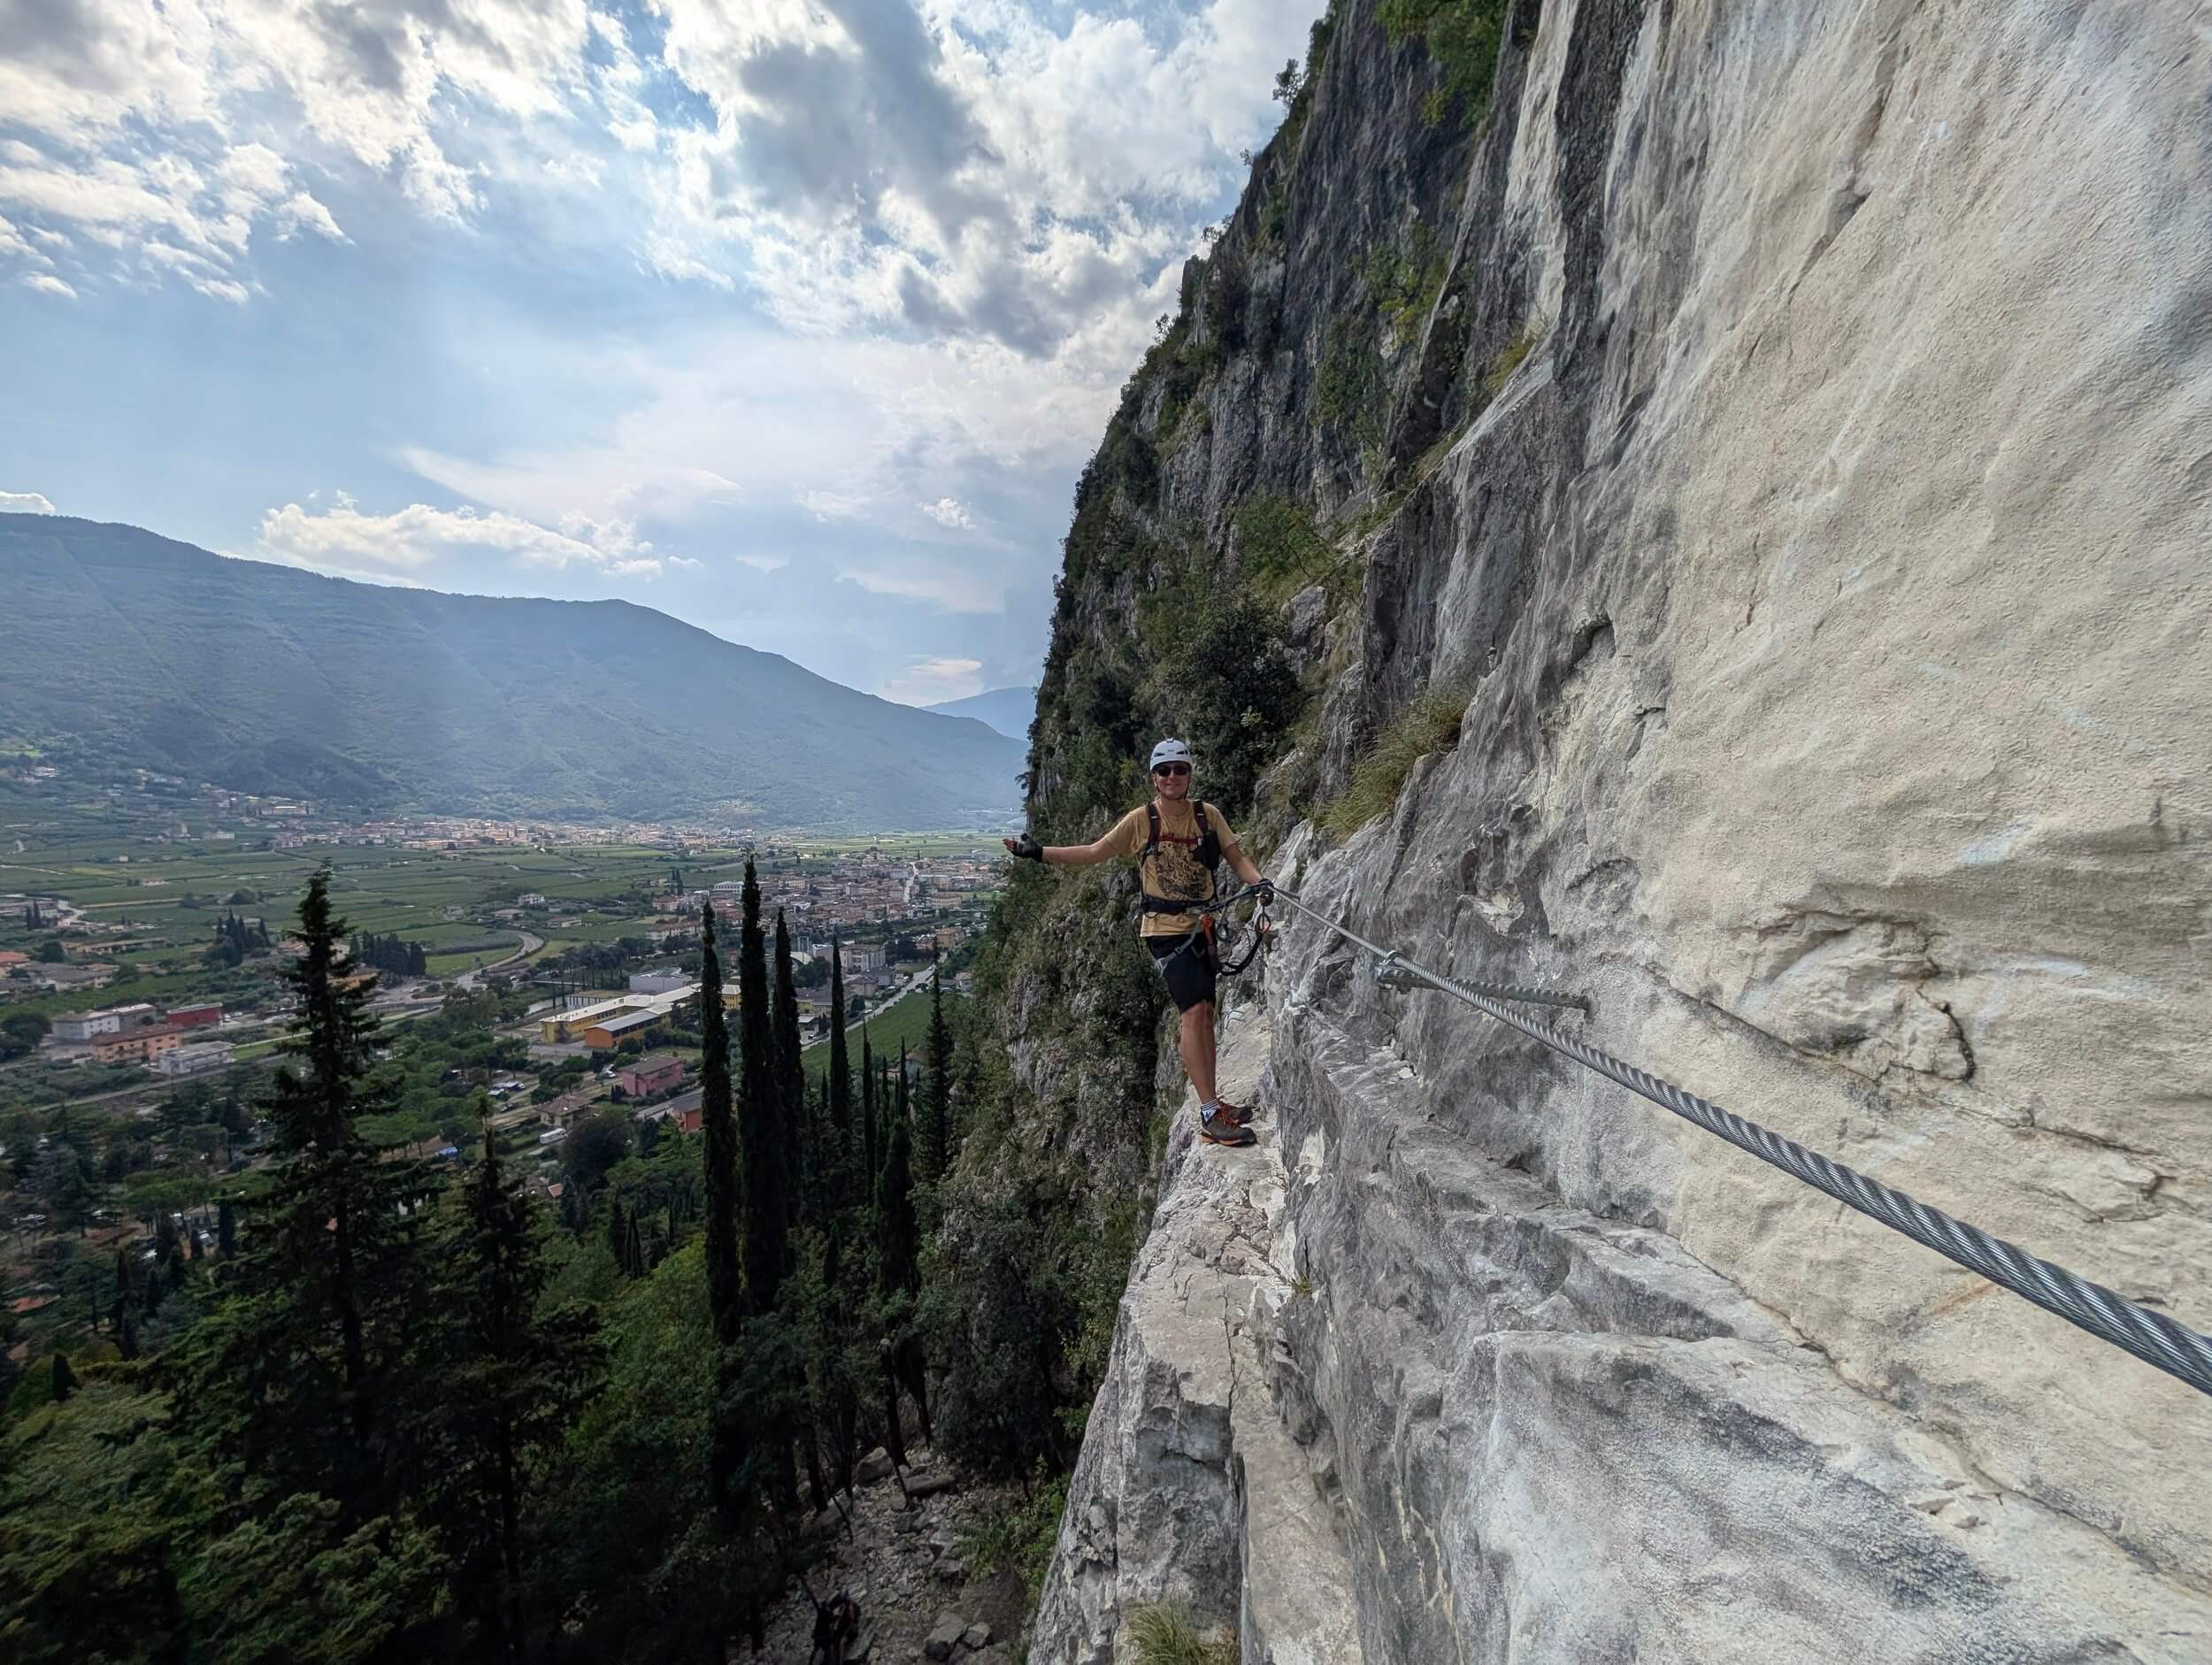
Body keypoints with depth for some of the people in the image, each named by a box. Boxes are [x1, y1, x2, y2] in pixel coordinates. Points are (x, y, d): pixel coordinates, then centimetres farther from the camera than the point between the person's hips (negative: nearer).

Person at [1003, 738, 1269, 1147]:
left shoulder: (1208, 815, 2)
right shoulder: (1140, 820, -5)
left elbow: (1237, 857, 3)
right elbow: (1095, 853, 3)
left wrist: (1259, 882, -18)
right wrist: (1038, 852, -1)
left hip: (1201, 926, 5)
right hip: (1166, 928, -5)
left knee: (1205, 1016, 12)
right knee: (1194, 1012, -16)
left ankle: (1212, 1102, 26)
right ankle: (1210, 1118, -13)